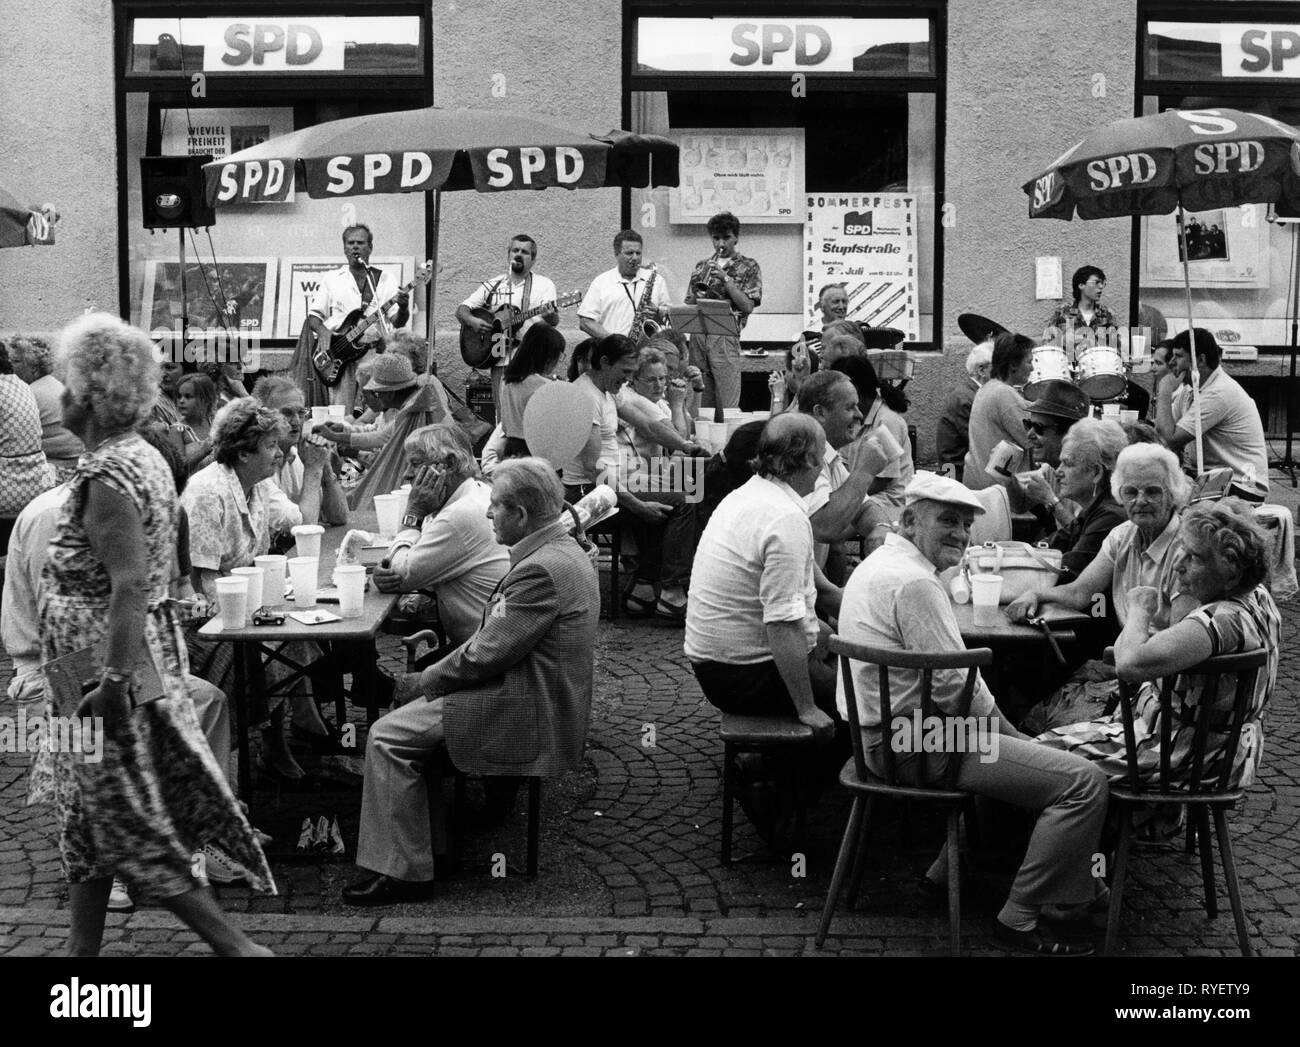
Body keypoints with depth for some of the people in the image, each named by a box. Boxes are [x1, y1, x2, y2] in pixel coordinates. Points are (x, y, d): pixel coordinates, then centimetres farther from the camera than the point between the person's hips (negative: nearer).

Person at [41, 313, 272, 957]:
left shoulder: (105, 478, -21)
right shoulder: (146, 457, 8)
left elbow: (130, 583, -29)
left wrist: (113, 682, -30)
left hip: (105, 663, -9)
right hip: (147, 655, 9)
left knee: (122, 817, 0)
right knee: (90, 808, 17)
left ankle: (235, 945, 3)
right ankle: (83, 946, 27)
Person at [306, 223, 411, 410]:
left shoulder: (385, 279, 11)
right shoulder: (331, 279, 13)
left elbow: (397, 322, 5)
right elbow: (313, 315, 13)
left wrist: (403, 309, -18)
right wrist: (323, 332, -8)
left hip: (375, 352, 0)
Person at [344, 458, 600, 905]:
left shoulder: (542, 570, -24)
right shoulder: (564, 551, 10)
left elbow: (485, 655, -22)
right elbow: (497, 638, 14)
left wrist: (424, 681, -6)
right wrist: (430, 678, 8)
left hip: (525, 716, -11)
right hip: (542, 699, 11)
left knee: (387, 737, -8)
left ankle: (402, 870, -2)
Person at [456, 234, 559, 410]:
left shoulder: (543, 285, 6)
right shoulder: (492, 285, 14)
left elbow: (554, 320, -7)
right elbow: (461, 310, 14)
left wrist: (550, 316, -31)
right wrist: (472, 321, -8)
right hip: (500, 360, 2)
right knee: (503, 414, -4)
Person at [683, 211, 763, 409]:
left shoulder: (748, 267, 5)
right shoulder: (701, 267, 17)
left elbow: (748, 306, -5)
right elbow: (688, 305, 16)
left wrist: (725, 279, -11)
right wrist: (697, 294, -5)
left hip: (725, 338, -4)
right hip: (697, 337, 4)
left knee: (727, 406, -9)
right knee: (700, 405, 6)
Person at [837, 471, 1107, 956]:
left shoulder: (881, 562, 13)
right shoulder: (913, 582, -20)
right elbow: (953, 686, -22)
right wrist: (1011, 734, -4)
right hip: (914, 745, -11)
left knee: (1014, 746, 33)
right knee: (1084, 782, -12)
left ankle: (949, 871, 33)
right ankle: (1021, 919, -2)